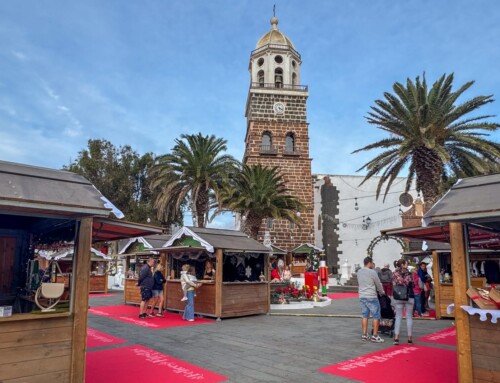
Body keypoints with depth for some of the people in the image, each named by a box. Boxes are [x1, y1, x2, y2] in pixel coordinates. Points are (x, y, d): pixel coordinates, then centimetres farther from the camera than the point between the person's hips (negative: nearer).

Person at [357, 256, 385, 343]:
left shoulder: (359, 272, 6)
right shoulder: (372, 272, -13)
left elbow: (360, 283, 10)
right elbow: (378, 284, -4)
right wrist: (382, 292, 16)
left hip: (362, 296, 7)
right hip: (371, 297, -6)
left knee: (364, 315, 13)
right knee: (376, 316, 4)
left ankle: (364, 335, 17)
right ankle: (375, 336, 6)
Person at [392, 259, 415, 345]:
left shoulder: (394, 273, 0)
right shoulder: (408, 273, -7)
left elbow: (393, 285, 0)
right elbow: (412, 285, -3)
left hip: (398, 297, 2)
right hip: (409, 297, -2)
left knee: (398, 317, 5)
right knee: (409, 317, 7)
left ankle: (396, 338, -2)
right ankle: (409, 338, 10)